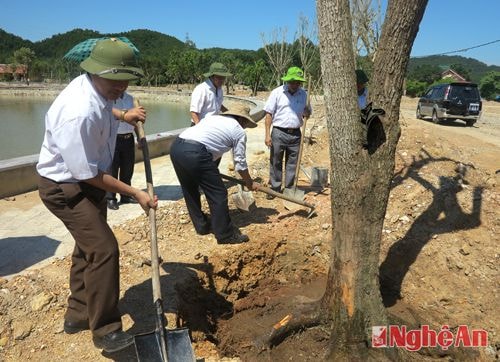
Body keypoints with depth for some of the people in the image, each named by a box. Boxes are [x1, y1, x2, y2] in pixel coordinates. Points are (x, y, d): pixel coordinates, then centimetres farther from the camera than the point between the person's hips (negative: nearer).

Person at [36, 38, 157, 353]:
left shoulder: (99, 88, -4)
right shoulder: (78, 113, -33)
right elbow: (88, 174, -27)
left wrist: (124, 117, 7)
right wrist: (135, 193, -21)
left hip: (89, 179, 10)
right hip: (65, 187, -10)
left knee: (89, 247, 18)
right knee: (104, 249, -15)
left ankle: (78, 315, 37)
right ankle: (106, 330, 3)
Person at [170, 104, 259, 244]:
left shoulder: (213, 116, 31)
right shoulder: (239, 132, 13)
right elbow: (240, 163, 16)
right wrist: (250, 183, 32)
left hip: (176, 146, 8)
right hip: (195, 153, -8)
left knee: (190, 191, 23)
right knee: (218, 194, 6)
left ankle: (201, 225, 37)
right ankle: (226, 235, 15)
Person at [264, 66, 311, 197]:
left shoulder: (303, 94, 6)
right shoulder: (277, 92, -4)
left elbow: (307, 113, 16)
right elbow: (269, 114, -4)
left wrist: (307, 112, -10)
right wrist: (268, 134, -10)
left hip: (295, 134, 3)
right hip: (279, 133, -3)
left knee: (292, 163, 9)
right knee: (275, 162, 5)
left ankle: (289, 189, 21)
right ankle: (275, 188, 17)